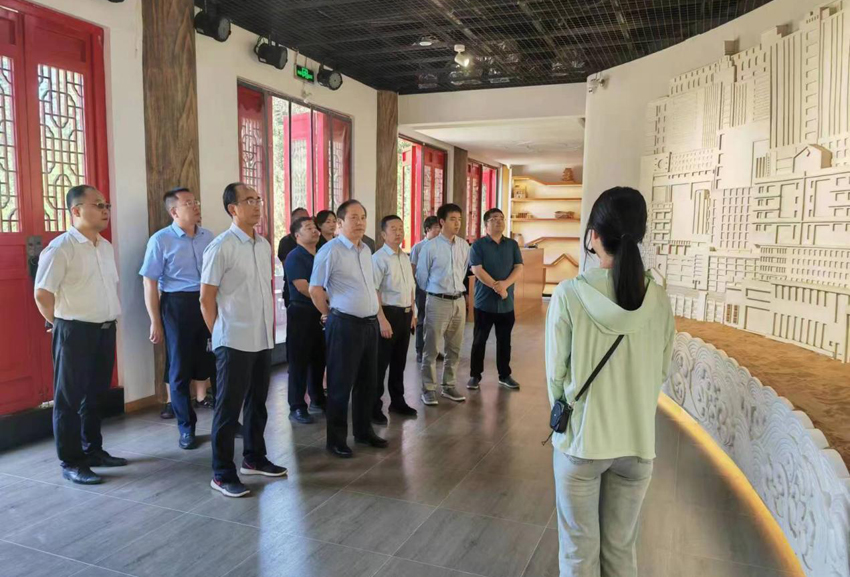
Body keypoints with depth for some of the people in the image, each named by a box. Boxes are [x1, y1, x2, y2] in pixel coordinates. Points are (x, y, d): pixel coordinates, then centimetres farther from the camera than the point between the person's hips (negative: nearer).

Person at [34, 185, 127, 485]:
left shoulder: (106, 246, 10)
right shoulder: (60, 248, -14)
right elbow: (42, 294, -15)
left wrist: (108, 320, 13)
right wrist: (62, 324, -3)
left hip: (105, 330, 7)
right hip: (75, 332, -7)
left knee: (95, 394, 17)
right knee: (70, 398, 5)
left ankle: (93, 450, 31)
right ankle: (71, 462, 15)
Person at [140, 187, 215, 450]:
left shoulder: (208, 236, 6)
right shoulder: (161, 240, -7)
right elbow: (150, 282, -7)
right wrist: (155, 322, -10)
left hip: (210, 302, 4)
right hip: (178, 305, -4)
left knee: (215, 362, 12)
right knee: (181, 369, 7)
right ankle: (186, 428, 21)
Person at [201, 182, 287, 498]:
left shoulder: (264, 245, 9)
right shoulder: (221, 247, -12)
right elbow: (206, 299, -9)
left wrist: (271, 327, 13)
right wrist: (221, 334, -3)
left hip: (263, 340, 7)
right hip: (234, 341, -7)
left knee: (257, 402, 17)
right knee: (228, 408, 2)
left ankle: (254, 458, 33)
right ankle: (222, 474, 14)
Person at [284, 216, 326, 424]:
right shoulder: (294, 257, -10)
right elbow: (304, 288, -18)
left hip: (321, 312, 7)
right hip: (301, 313, -7)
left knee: (319, 358, 13)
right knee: (299, 360, -1)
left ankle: (318, 400, 26)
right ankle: (297, 407, 6)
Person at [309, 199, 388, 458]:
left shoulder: (366, 251, 13)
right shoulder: (330, 250, -12)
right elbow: (315, 289, -10)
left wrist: (380, 316, 17)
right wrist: (330, 315, 1)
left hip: (370, 323, 7)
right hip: (345, 325, -7)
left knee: (367, 381, 16)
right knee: (341, 384, 2)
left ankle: (364, 431, 31)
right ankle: (336, 439, 15)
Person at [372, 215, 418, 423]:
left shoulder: (405, 257, 11)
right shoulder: (378, 258, -13)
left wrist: (412, 313, 15)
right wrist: (382, 320, -21)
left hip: (405, 314, 7)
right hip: (388, 313, -7)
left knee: (399, 361, 18)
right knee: (380, 362, 2)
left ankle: (397, 401, 32)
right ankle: (374, 407, 14)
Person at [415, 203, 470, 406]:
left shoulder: (464, 246, 4)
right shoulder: (430, 247, -11)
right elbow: (421, 275, -2)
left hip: (459, 301, 5)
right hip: (438, 301, -5)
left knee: (454, 348, 12)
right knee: (432, 348, 1)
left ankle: (449, 386, 26)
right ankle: (428, 389, 12)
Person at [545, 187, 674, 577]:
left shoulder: (570, 294, -16)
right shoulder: (658, 300, -6)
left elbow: (555, 372, -8)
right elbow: (660, 372, 3)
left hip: (581, 440, -3)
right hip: (637, 441, 3)